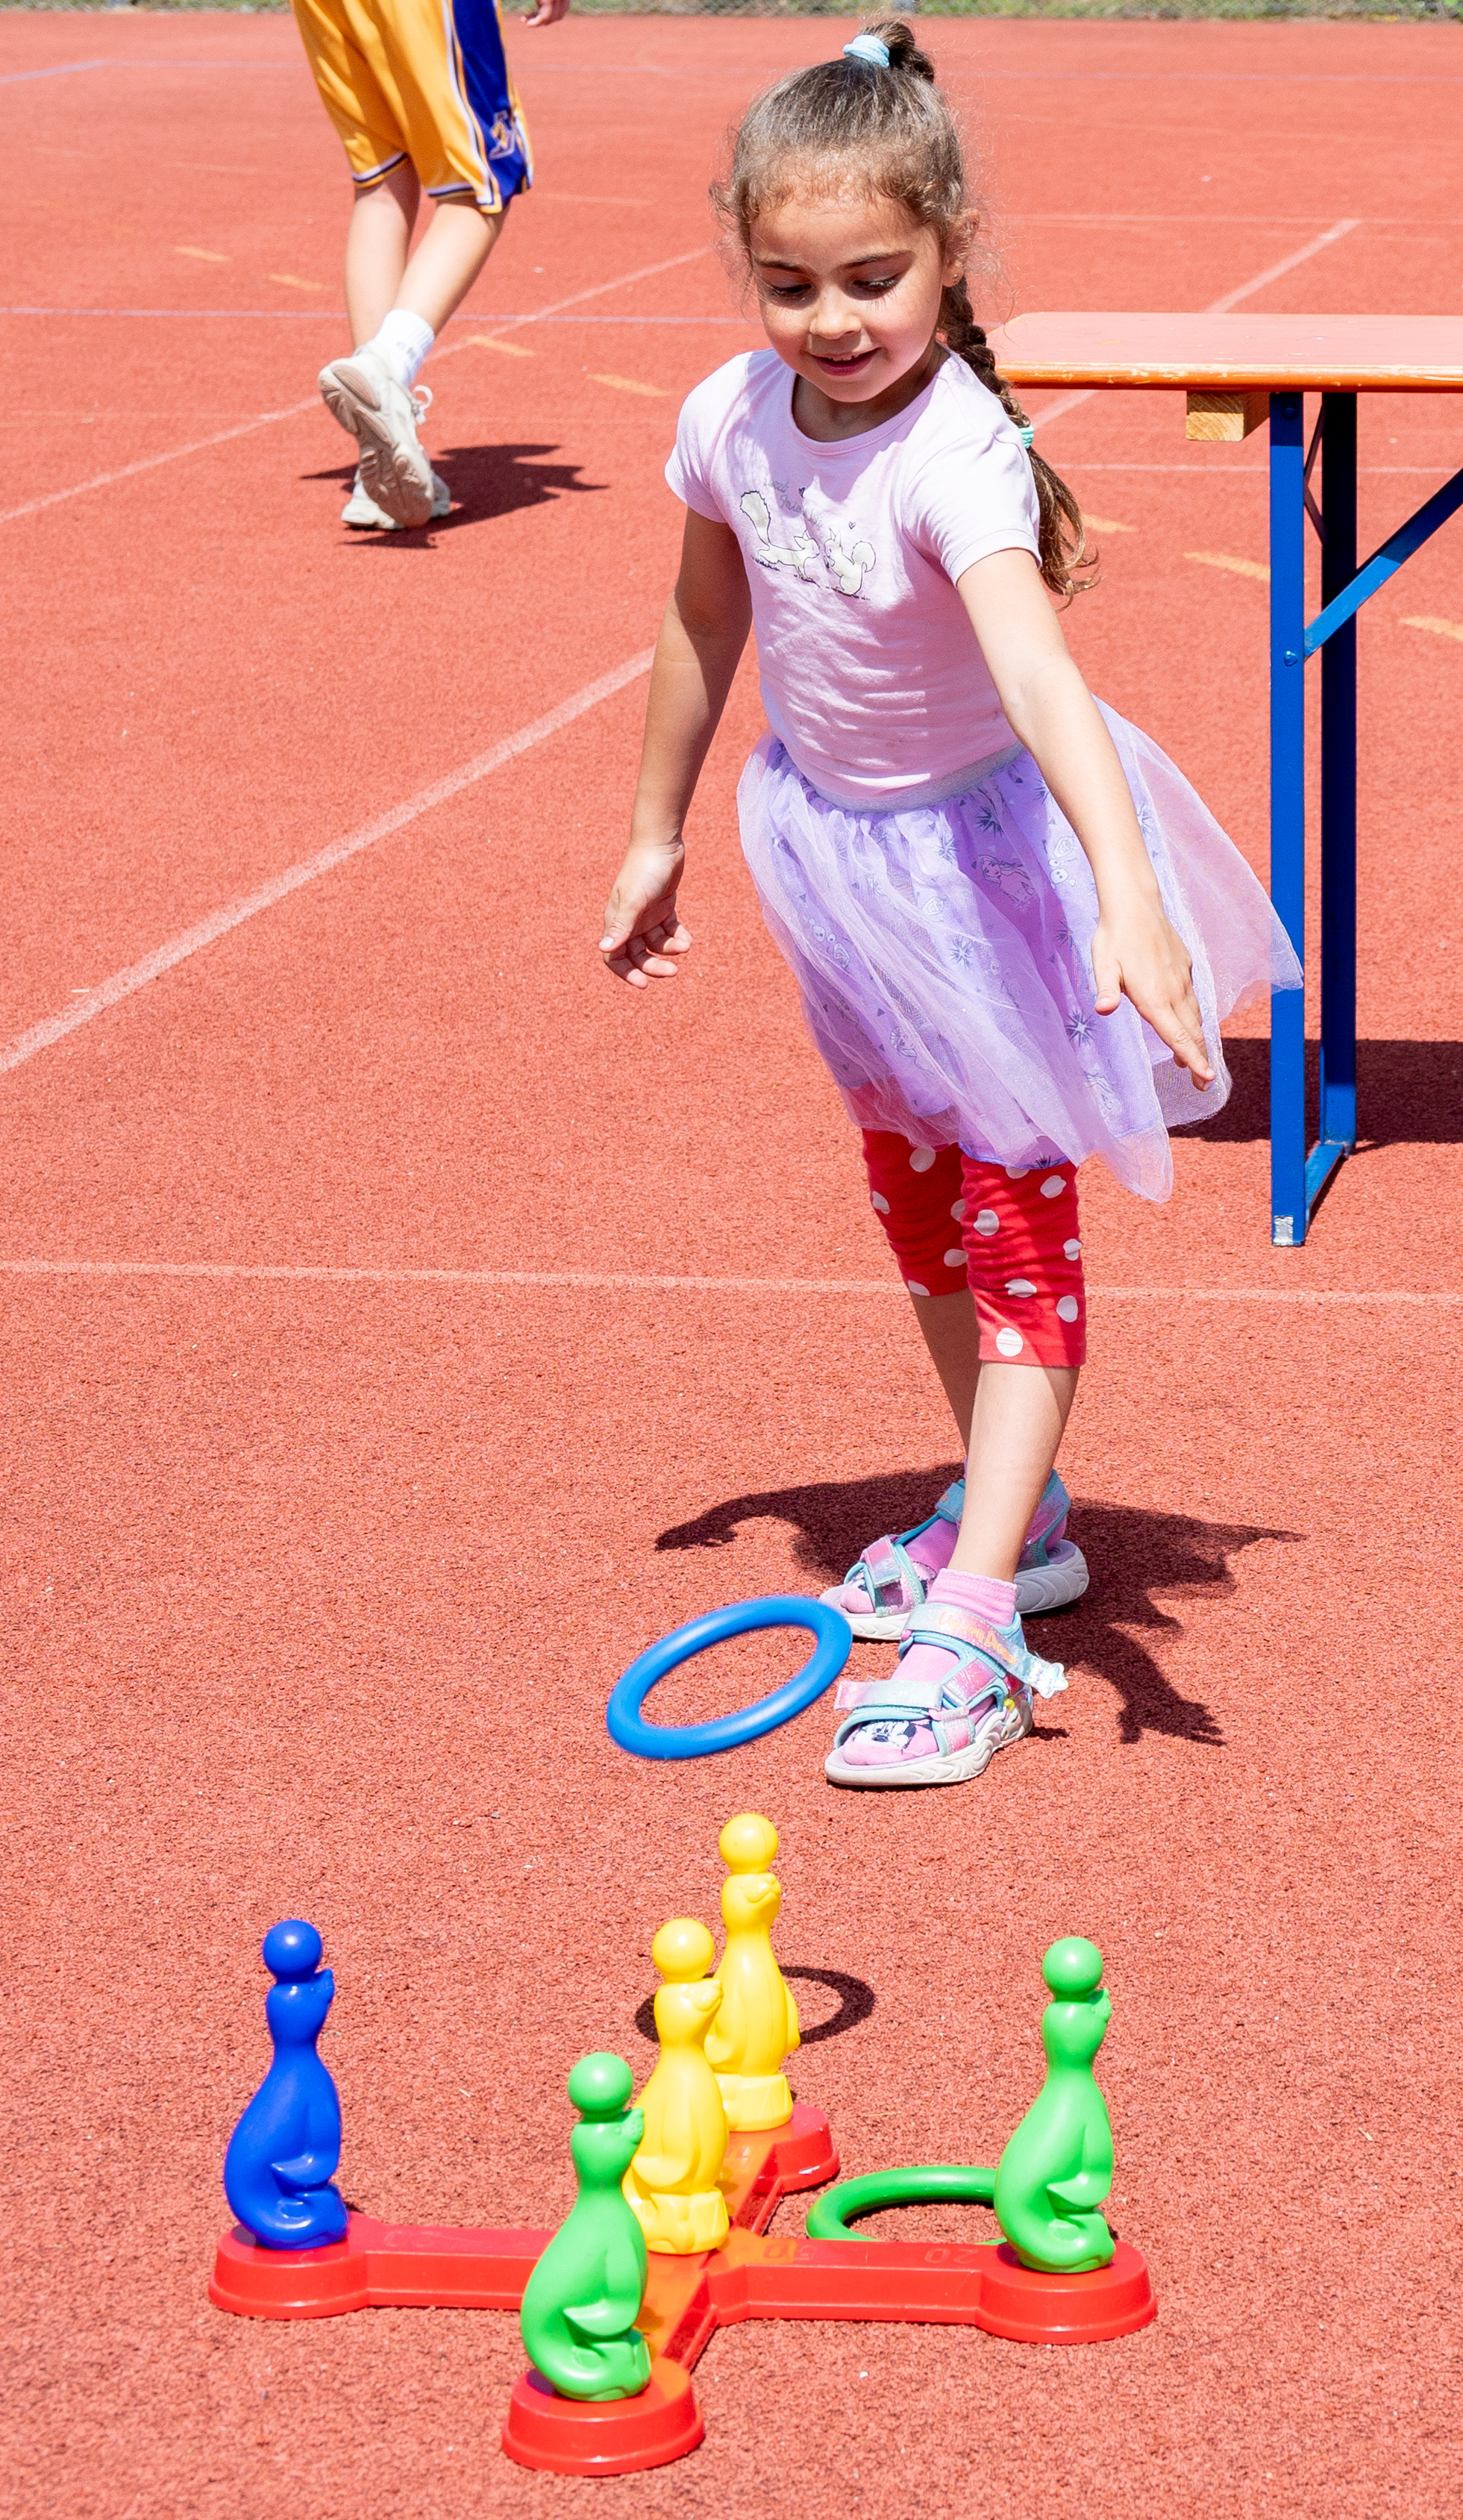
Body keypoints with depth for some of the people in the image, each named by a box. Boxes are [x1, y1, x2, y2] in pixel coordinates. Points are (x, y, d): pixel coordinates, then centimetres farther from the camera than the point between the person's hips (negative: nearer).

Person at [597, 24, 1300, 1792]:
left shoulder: (956, 455, -33)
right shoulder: (733, 421, -13)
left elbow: (1041, 678, -47)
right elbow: (706, 622, 6)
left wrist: (1126, 897, -60)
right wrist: (655, 833, 15)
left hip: (987, 849, -7)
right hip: (841, 846, 7)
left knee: (1015, 1218, -7)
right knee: (913, 1194, 21)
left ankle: (973, 1623, -9)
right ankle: (1010, 1508, 39)